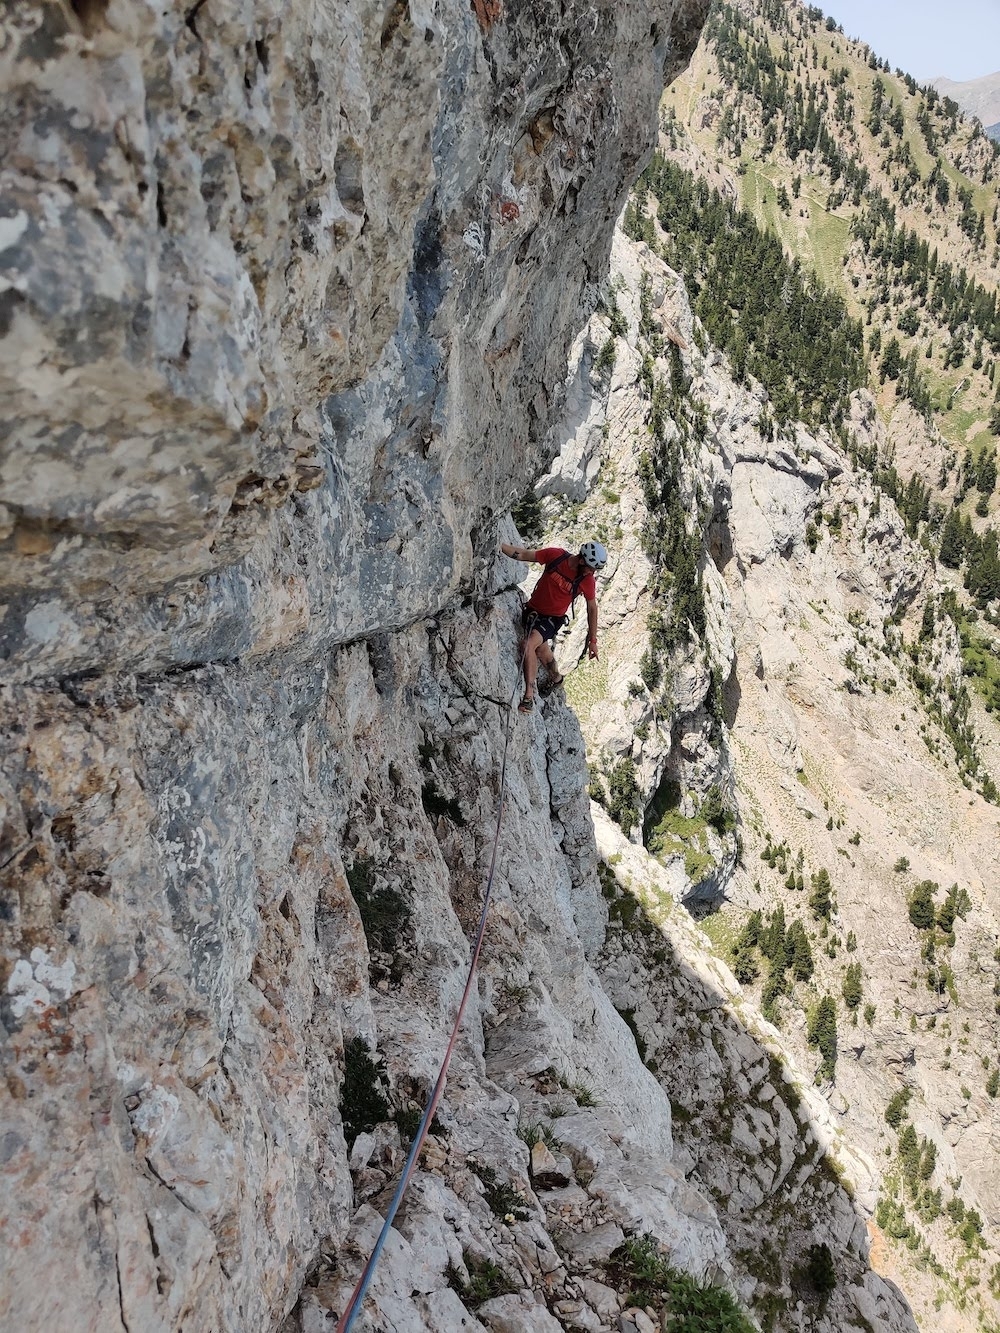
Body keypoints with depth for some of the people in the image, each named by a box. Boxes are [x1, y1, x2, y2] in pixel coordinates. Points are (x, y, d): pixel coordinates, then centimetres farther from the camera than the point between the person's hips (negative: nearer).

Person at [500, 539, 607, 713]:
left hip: (553, 618, -4)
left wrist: (592, 640, 0)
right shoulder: (555, 555, -18)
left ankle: (529, 697, -28)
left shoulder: (587, 580, -18)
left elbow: (592, 609, -5)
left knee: (528, 645, -27)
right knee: (541, 649, 22)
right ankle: (555, 678, 52)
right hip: (533, 610, 4)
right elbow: (523, 555, -9)